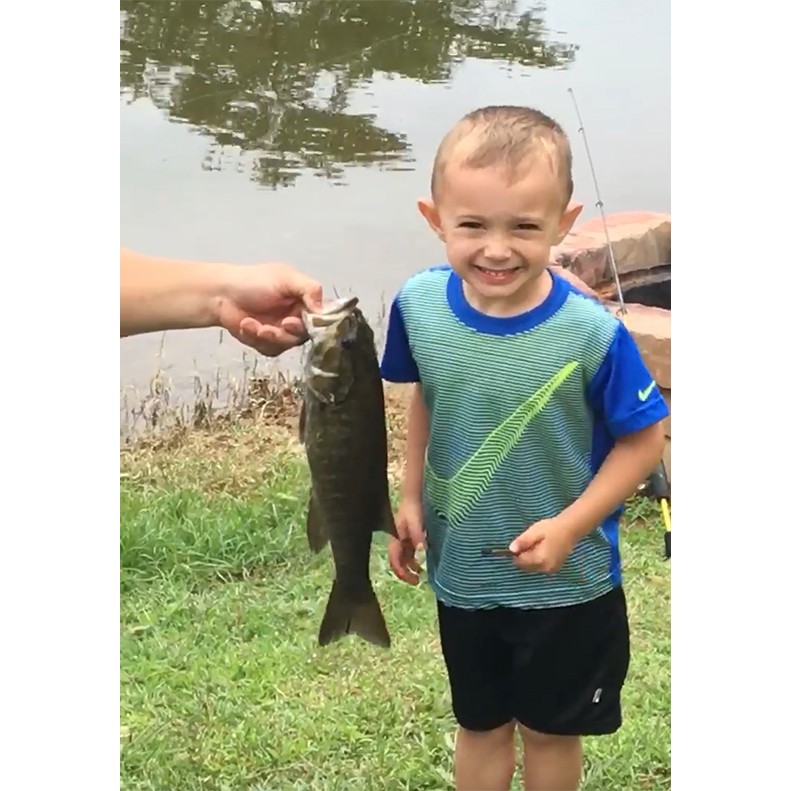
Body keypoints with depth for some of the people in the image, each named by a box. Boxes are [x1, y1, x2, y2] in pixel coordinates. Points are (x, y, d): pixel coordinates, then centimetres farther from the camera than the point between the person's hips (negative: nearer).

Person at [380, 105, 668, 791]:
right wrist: (410, 498, 1)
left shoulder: (592, 334, -27)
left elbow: (643, 442, -15)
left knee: (550, 730, 20)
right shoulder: (420, 304, -16)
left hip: (565, 584, -3)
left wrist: (568, 527, -23)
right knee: (479, 724, 24)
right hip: (460, 574, 3)